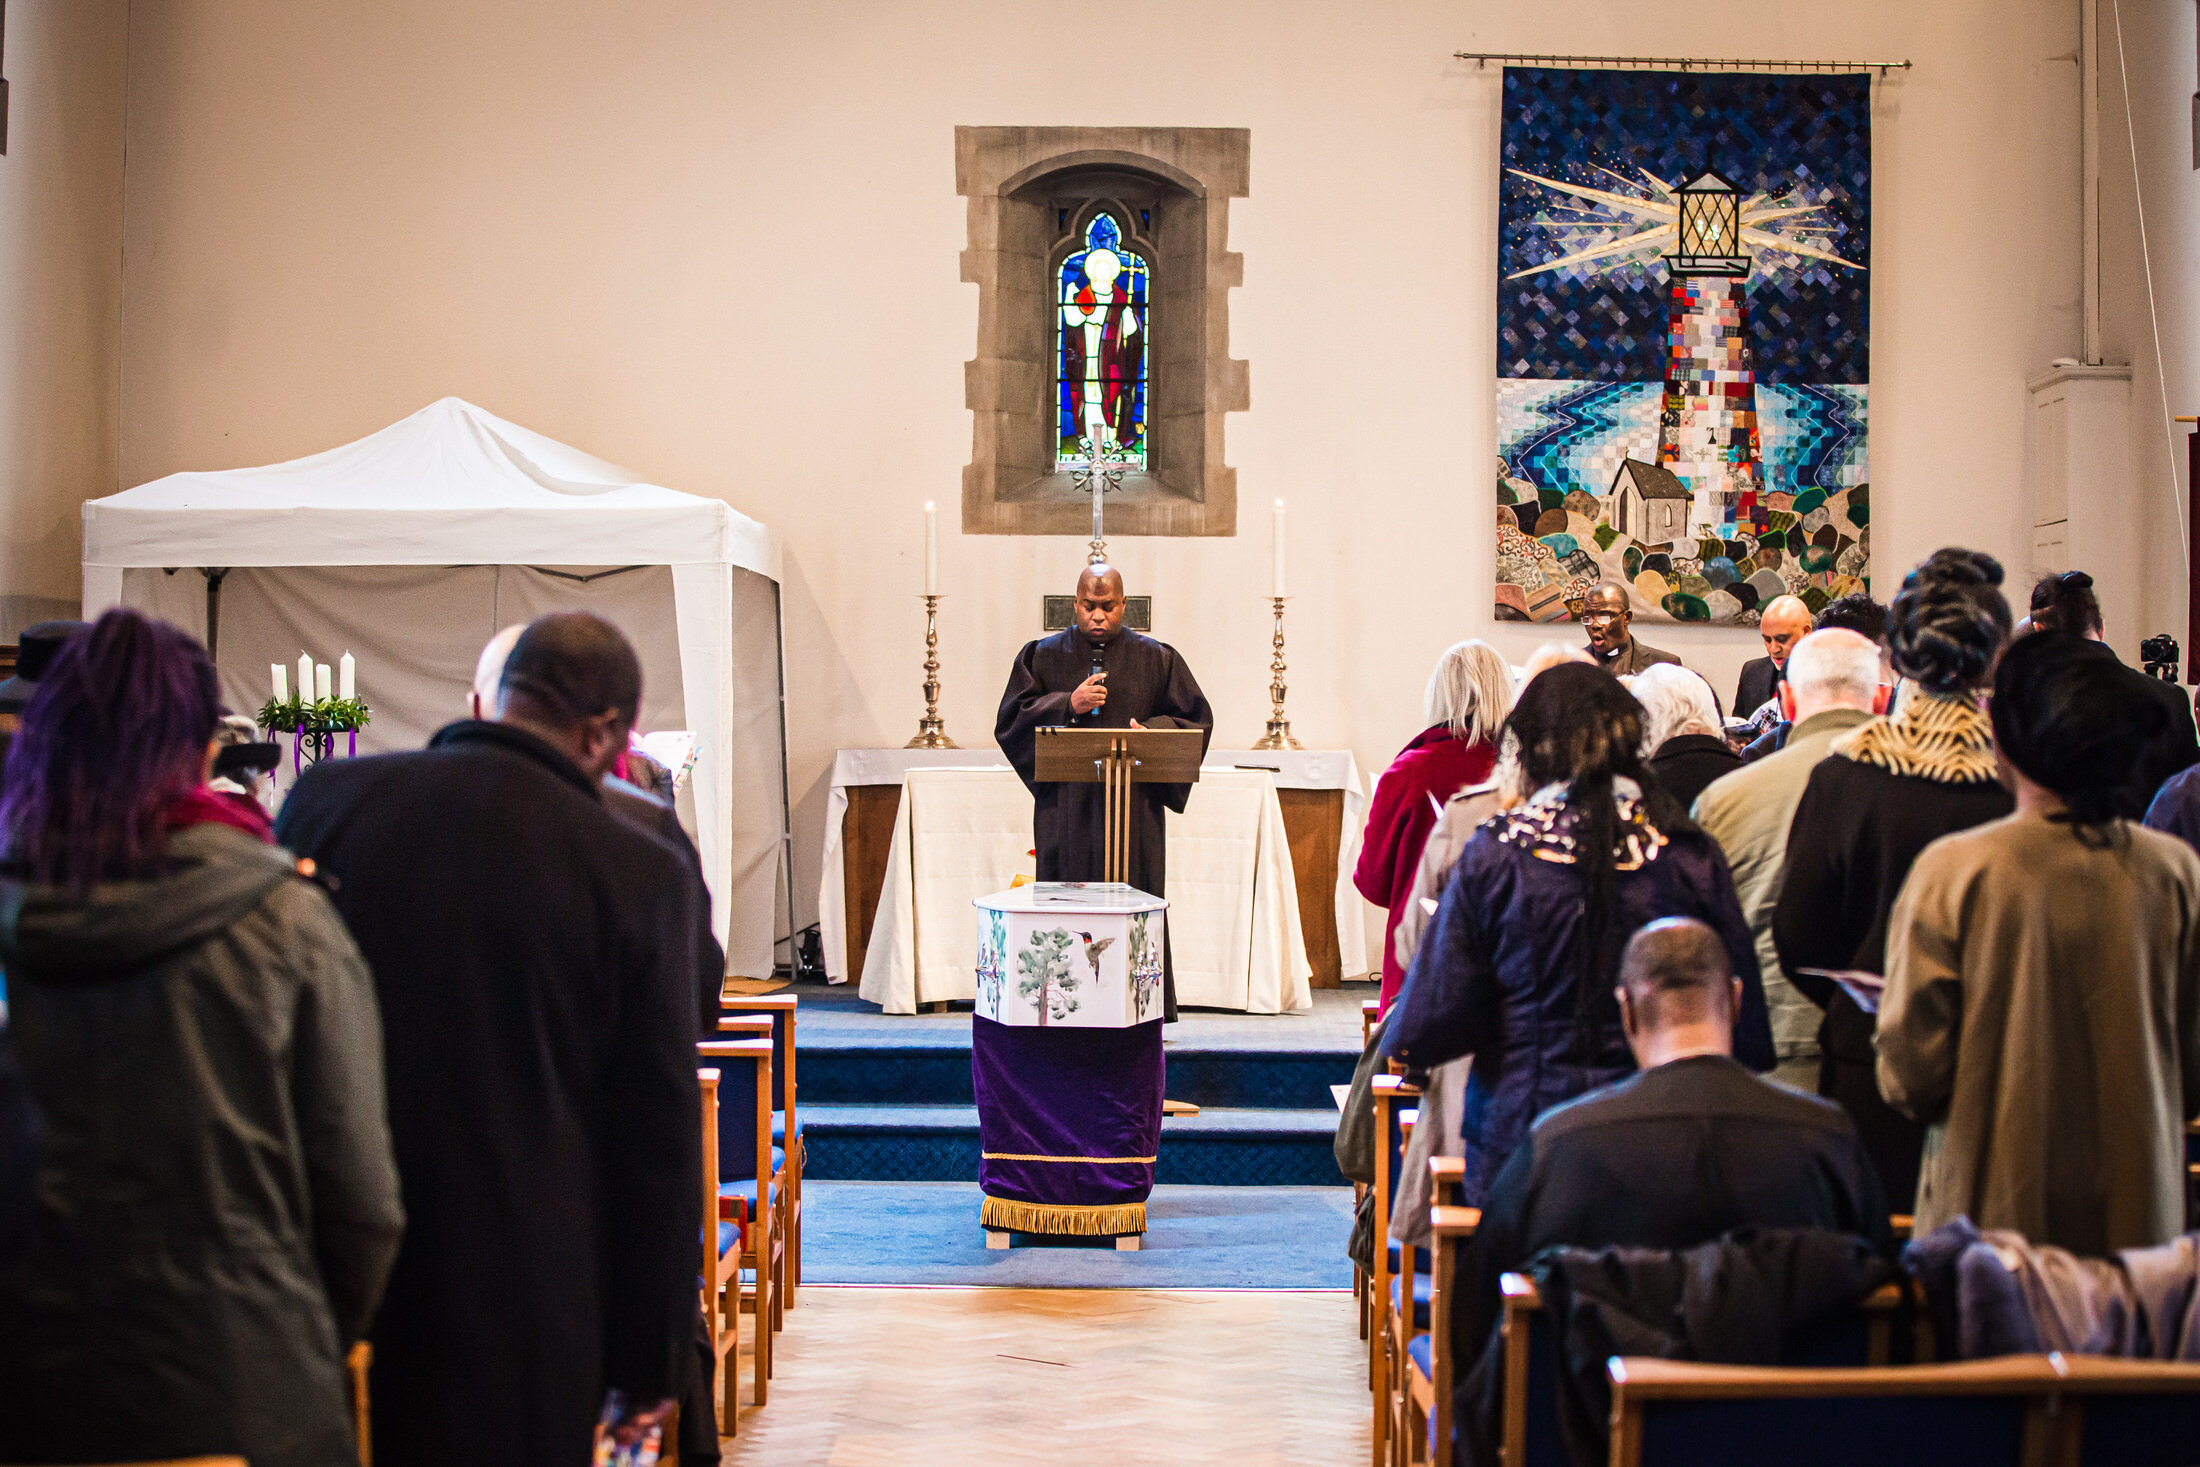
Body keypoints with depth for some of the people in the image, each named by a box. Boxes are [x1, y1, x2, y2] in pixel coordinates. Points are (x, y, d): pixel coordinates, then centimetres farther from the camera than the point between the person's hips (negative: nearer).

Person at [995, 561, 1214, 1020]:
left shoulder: (1156, 659, 9)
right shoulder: (1043, 655, 9)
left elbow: (1193, 718, 9)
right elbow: (1011, 719, 3)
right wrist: (1069, 705, -11)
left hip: (1135, 806, 0)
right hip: (1065, 806, 0)